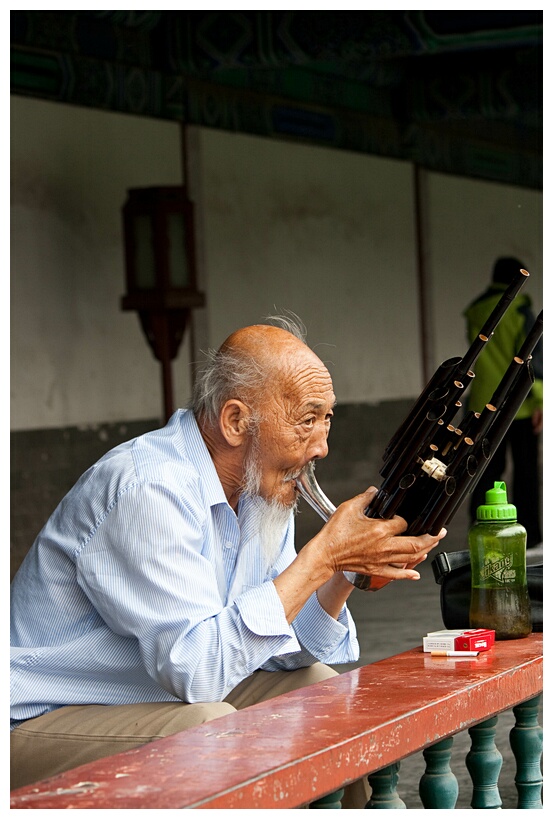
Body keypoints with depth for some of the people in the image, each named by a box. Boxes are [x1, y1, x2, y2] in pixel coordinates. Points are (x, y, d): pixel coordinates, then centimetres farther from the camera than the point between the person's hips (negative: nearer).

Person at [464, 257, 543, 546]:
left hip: (484, 403, 5)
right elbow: (531, 354, -14)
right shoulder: (518, 308, -9)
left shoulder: (474, 311, 8)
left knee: (489, 467, 8)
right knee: (525, 470, 4)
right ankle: (526, 533, 6)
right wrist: (539, 399, -14)